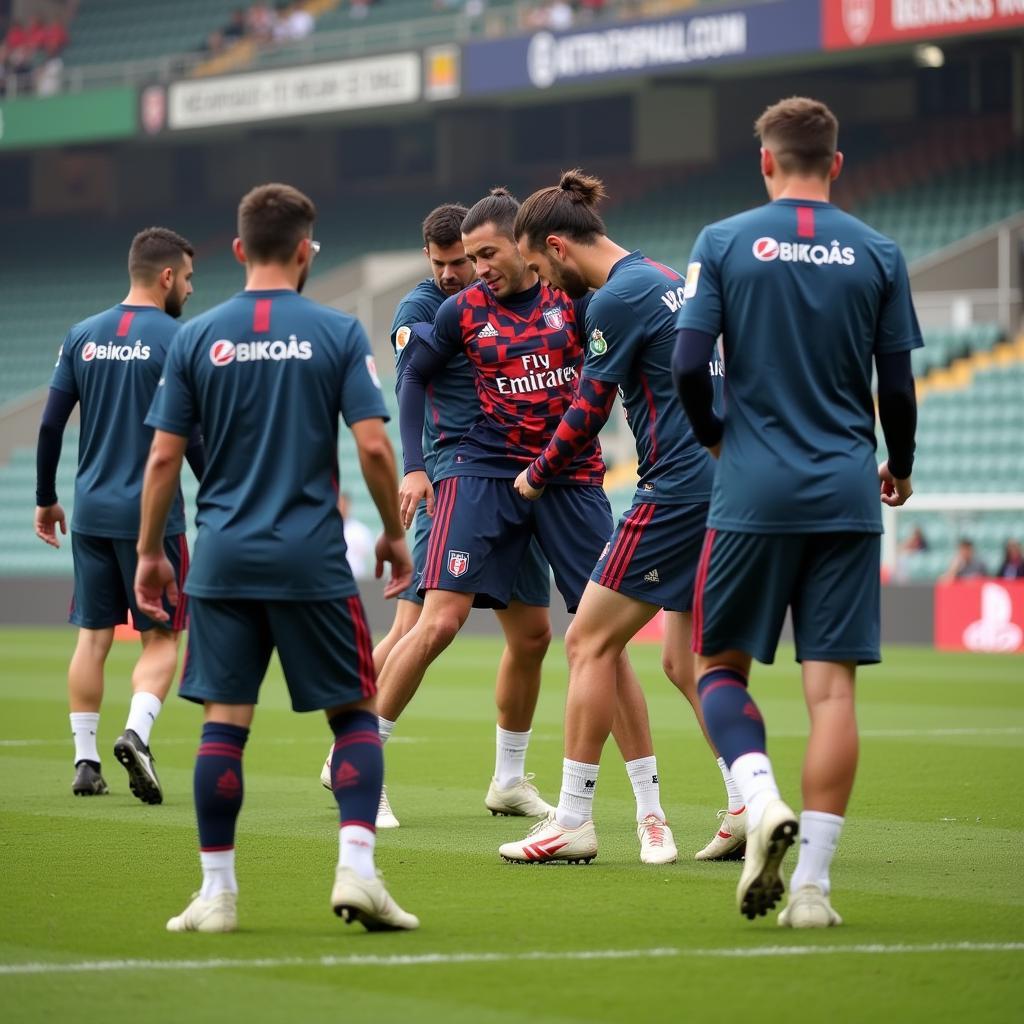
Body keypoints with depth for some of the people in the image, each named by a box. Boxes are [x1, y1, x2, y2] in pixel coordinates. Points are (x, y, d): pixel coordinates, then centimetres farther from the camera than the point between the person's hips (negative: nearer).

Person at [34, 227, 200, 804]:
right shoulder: (177, 340, -8)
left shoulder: (83, 336, 7)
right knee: (162, 638, 4)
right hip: (151, 513, -4)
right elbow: (192, 436, -11)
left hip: (91, 512, 4)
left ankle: (86, 762, 8)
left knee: (93, 637, 10)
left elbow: (51, 425, 7)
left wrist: (46, 499, 16)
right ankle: (137, 733, -18)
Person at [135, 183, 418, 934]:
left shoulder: (197, 337, 3)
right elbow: (373, 446, -7)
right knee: (355, 714, 8)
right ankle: (356, 869, -7)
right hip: (313, 560, -2)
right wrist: (394, 533, 7)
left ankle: (218, 893, 6)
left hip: (223, 560, 2)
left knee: (223, 723, 5)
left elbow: (164, 456, 2)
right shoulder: (337, 332, -3)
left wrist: (150, 550, 12)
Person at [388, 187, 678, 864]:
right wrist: (414, 466, 6)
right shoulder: (463, 311, 1)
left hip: (572, 478, -1)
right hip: (486, 472, 1)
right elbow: (415, 377, 14)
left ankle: (651, 811, 3)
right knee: (440, 621, -12)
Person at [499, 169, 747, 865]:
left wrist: (537, 478, 10)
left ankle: (573, 819, 0)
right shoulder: (668, 279, 17)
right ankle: (748, 808, 4)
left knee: (591, 642, -2)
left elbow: (588, 413, -5)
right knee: (687, 661, 12)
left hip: (678, 489, -9)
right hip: (725, 486, 9)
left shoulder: (618, 298, -10)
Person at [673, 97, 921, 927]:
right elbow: (898, 385, 5)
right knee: (832, 685, 1)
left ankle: (762, 798, -14)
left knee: (721, 665, 13)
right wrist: (899, 469, 24)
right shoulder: (878, 254, 3)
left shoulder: (724, 243, -1)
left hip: (753, 494, -1)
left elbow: (688, 365, -6)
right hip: (847, 496, 1)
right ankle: (812, 882, -2)